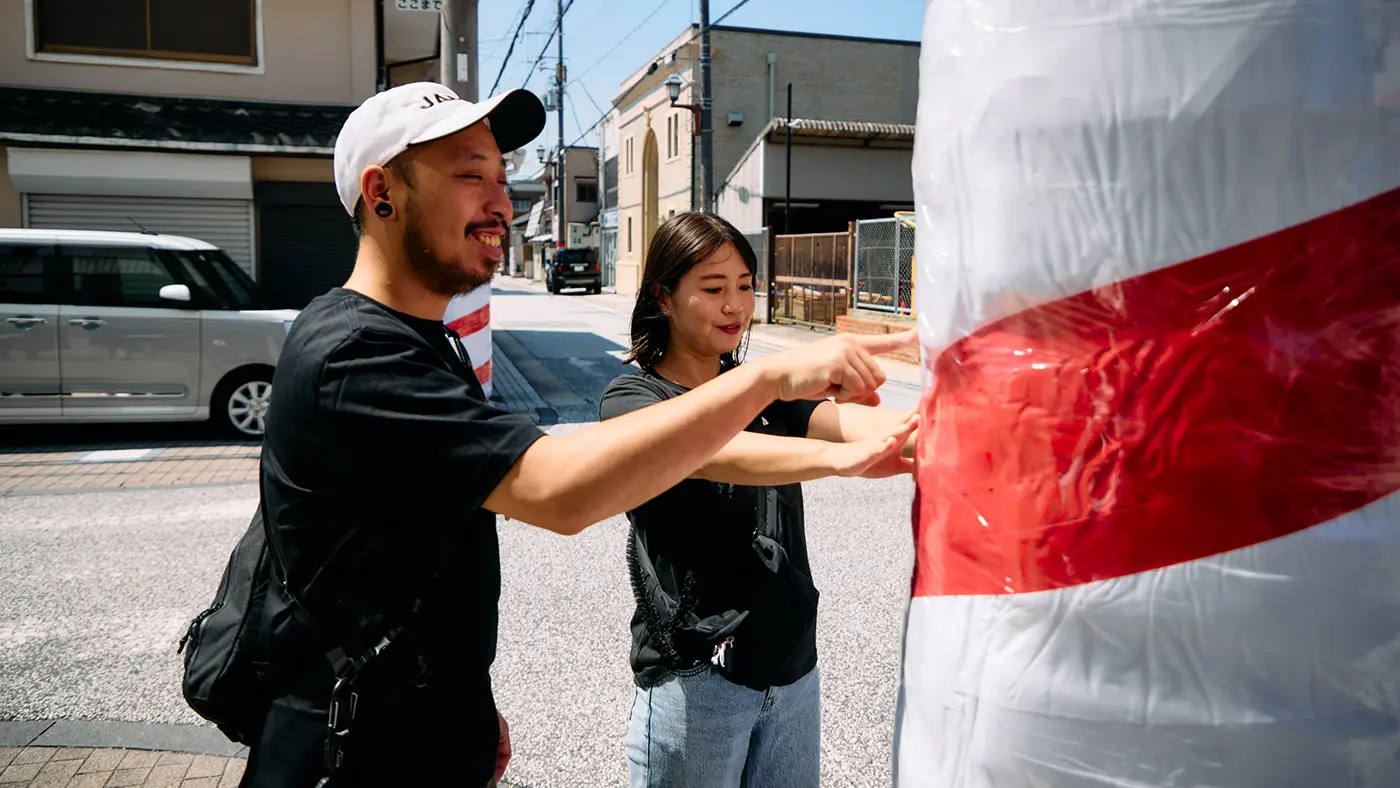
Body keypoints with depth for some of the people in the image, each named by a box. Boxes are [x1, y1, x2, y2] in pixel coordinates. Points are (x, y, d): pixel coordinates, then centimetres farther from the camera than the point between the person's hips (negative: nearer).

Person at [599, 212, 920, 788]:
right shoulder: (631, 401, -9)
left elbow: (849, 418, -13)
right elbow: (709, 454, -30)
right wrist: (841, 459, -45)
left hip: (793, 672, 5)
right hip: (694, 682, -5)